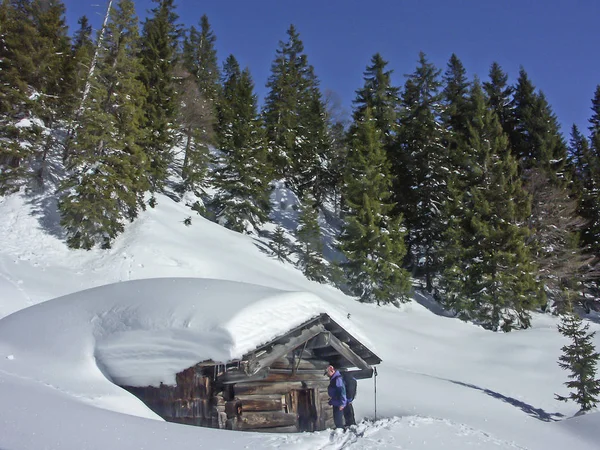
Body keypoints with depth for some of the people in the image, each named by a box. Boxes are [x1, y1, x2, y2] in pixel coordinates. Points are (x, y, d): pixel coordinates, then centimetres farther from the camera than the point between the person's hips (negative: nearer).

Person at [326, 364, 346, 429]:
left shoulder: (338, 379, -19)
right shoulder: (333, 379, 14)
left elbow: (342, 391, -24)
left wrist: (342, 403, -26)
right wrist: (331, 402, 21)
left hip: (338, 404, -10)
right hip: (336, 404, 10)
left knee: (338, 420, -6)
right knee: (337, 420, 16)